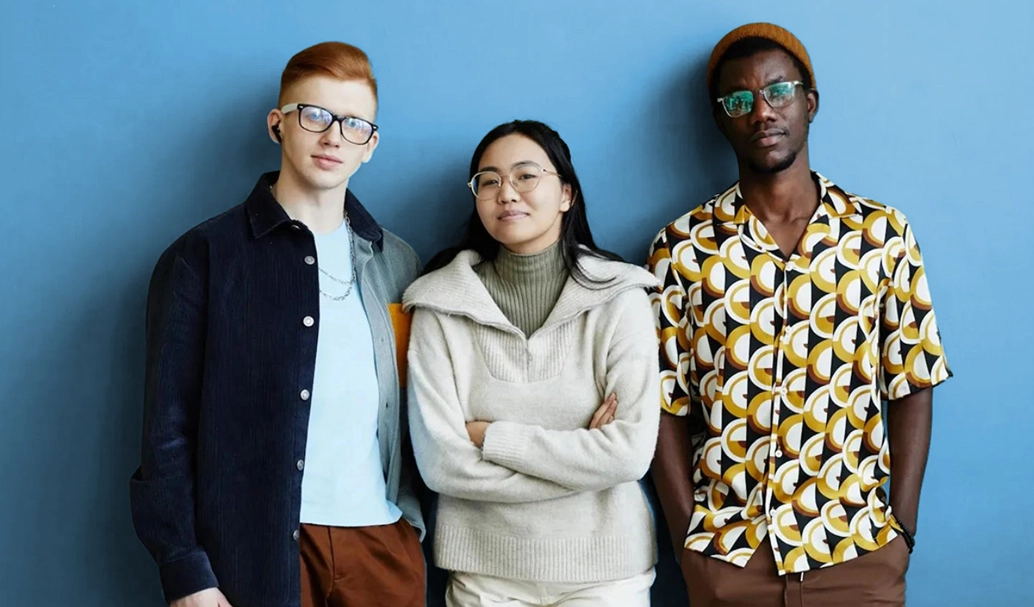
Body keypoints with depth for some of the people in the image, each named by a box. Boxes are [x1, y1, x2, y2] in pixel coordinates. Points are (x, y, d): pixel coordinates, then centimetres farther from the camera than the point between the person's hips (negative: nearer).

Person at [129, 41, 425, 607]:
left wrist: (416, 520, 4)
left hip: (384, 539, 4)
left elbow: (409, 409, 13)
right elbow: (168, 430, -5)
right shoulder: (202, 256, -2)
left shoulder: (396, 261, 10)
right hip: (256, 550, -3)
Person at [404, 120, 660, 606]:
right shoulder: (441, 306, -6)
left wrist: (490, 436, -14)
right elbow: (440, 463, -12)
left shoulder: (619, 298, -8)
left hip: (603, 568, 0)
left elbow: (632, 453, -15)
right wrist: (581, 456, -14)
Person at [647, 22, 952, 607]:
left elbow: (911, 387, 1)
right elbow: (668, 404, -1)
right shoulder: (683, 247, -2)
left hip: (860, 551, 1)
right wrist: (688, 536, -5)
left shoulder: (883, 233, -1)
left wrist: (903, 529, -4)